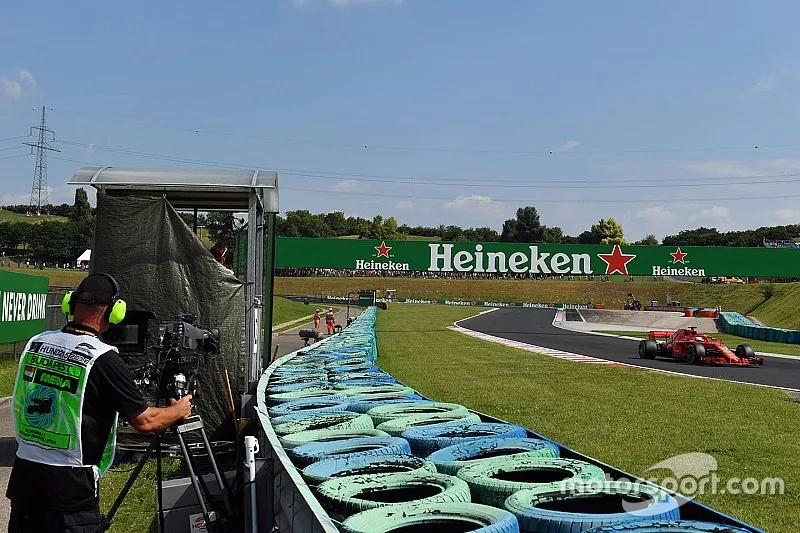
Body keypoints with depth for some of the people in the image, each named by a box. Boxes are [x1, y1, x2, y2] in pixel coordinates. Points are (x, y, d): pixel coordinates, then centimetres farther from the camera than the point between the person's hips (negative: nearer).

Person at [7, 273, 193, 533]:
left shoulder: (36, 342, 1)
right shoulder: (103, 359, -17)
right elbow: (144, 421, -11)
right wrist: (179, 410, 7)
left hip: (22, 475, 6)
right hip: (69, 485, -6)